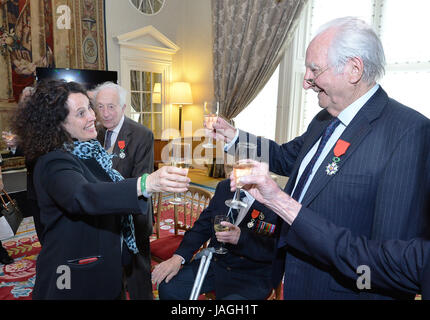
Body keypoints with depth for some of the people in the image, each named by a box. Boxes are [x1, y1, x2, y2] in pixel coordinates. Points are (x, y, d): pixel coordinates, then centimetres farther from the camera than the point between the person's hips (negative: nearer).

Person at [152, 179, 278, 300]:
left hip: (252, 277, -4)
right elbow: (202, 226, 6)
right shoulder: (224, 187, 2)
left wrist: (241, 237, -35)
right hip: (215, 263, 5)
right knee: (168, 287, -9)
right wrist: (178, 257, -6)